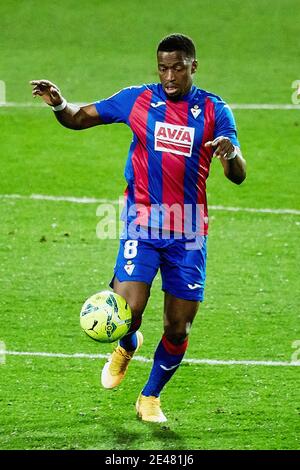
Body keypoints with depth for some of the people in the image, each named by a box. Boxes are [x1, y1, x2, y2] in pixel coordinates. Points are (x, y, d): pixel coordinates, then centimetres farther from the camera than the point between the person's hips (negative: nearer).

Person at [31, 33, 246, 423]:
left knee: (179, 330, 3)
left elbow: (238, 176, -6)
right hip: (142, 225, -1)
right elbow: (79, 118, 8)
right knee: (127, 312, -18)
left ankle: (150, 398, 27)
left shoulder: (214, 110, 0)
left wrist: (231, 153, -30)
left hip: (189, 233, 1)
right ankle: (127, 348, 20)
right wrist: (58, 104, -15)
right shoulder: (137, 100, 1)